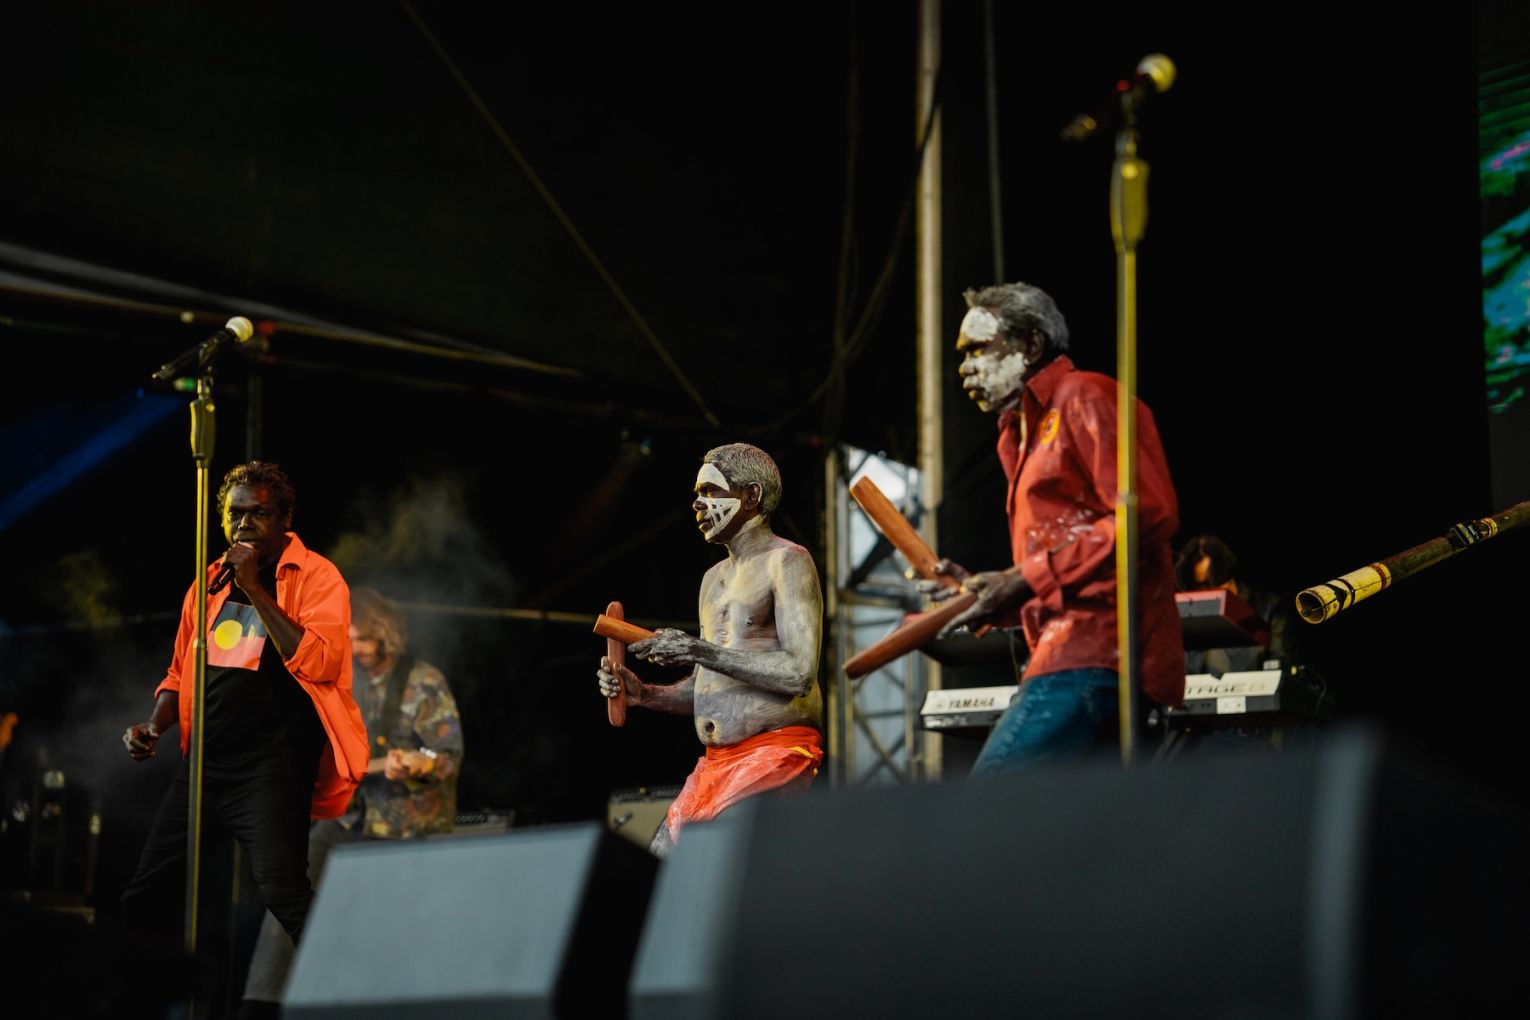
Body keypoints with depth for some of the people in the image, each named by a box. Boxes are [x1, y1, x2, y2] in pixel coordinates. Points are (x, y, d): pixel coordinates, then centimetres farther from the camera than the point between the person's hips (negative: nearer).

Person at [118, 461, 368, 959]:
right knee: (143, 899, 9)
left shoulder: (316, 577, -3)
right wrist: (155, 725, 6)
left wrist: (255, 590, -16)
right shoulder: (209, 584, 16)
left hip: (272, 764, -7)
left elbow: (317, 663, -18)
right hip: (203, 763, 7)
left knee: (282, 894, -24)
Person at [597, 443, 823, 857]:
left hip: (777, 752, -9)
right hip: (716, 762, 9)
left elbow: (800, 673, -17)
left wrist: (700, 651, -20)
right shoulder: (714, 579, 22)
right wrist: (640, 693, 8)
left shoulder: (786, 562, -5)